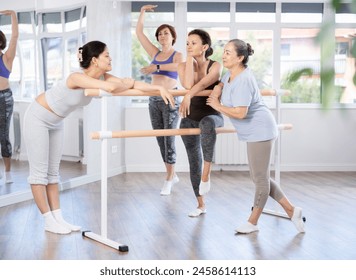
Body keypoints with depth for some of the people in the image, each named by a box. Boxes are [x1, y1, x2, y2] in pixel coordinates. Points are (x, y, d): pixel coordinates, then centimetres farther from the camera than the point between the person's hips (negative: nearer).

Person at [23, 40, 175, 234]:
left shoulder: (101, 77, -8)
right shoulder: (77, 77, -33)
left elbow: (132, 84, -14)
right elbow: (111, 88, -47)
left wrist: (159, 88, -26)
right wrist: (127, 84, -27)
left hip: (55, 122, 8)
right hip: (37, 118, -8)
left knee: (53, 171, 8)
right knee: (39, 171, -2)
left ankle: (57, 218, 10)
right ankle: (49, 221, 3)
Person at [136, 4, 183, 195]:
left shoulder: (177, 55, -1)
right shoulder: (155, 53, 12)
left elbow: (180, 66, -27)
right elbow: (139, 33, 12)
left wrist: (156, 67, -30)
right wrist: (142, 12, 10)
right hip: (154, 100, 6)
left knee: (169, 139, -5)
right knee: (160, 140, 8)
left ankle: (168, 181, 0)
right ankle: (172, 175, 21)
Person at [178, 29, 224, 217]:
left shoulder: (215, 66, -10)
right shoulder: (183, 66, -2)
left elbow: (203, 83, -30)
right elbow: (187, 85, -23)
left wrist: (187, 96, -47)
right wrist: (190, 60, -18)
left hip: (212, 115, -4)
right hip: (190, 119, 4)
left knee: (207, 123, -41)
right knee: (193, 162, 6)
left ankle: (206, 174, -35)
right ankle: (201, 205, 20)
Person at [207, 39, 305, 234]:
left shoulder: (243, 81, -23)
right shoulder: (232, 73, 7)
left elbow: (240, 112, -29)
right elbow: (221, 84, 30)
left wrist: (217, 106, -15)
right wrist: (217, 89, 7)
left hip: (260, 130, -11)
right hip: (254, 132, 11)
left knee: (260, 178, 1)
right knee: (259, 178, 14)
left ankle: (252, 223, 12)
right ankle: (292, 211, 21)